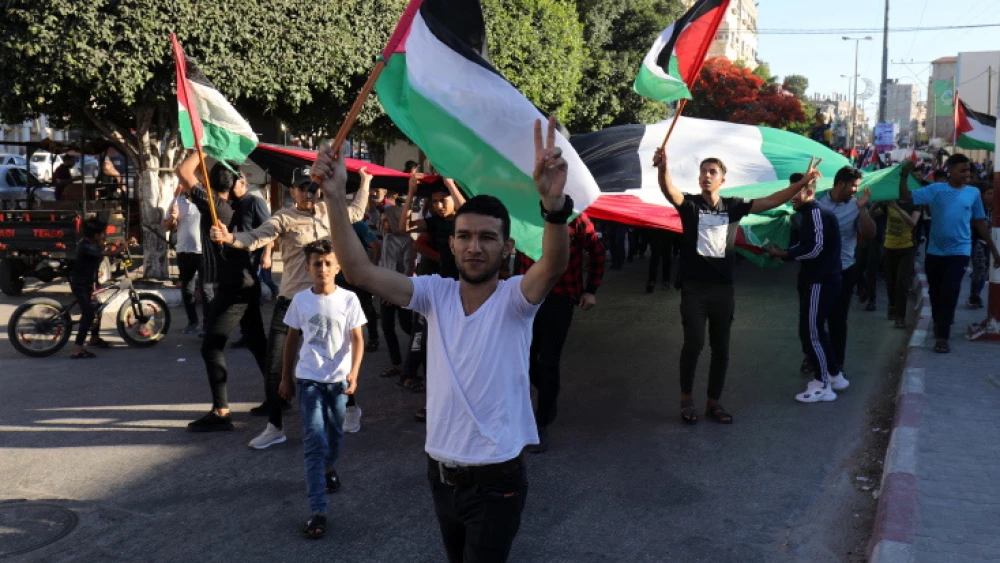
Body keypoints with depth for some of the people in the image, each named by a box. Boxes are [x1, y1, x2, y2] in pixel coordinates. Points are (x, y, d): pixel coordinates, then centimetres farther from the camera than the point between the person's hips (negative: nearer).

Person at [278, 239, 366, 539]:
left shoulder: (348, 299, -6)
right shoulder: (300, 300, -2)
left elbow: (357, 340, -4)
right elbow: (292, 339, 8)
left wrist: (353, 374, -16)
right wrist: (286, 377, 10)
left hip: (338, 379, 1)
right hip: (309, 378, 0)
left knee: (334, 435, 17)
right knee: (314, 442, -7)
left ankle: (329, 469, 51)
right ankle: (318, 511, -8)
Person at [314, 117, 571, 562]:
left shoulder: (515, 299, -13)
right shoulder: (436, 294, -3)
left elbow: (555, 265, -34)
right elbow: (359, 271, -12)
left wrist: (554, 203, -54)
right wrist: (335, 197, -25)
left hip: (496, 482, -5)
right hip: (440, 475, 5)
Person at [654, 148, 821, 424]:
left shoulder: (733, 206, 6)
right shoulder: (690, 203, -3)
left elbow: (771, 201, 2)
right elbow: (670, 191, -23)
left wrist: (802, 182, -8)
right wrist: (663, 168, -43)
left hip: (723, 290, 3)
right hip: (694, 289, -3)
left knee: (721, 349, 9)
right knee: (694, 343, -14)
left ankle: (713, 402, 24)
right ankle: (686, 398, 7)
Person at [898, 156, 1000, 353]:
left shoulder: (974, 193, 1)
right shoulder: (935, 189, -3)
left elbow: (980, 222, 8)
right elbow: (906, 197, -9)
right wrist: (903, 177, -24)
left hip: (959, 251, -1)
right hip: (935, 251, 1)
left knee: (950, 291, -11)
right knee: (935, 291, 13)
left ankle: (942, 336, -6)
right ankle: (938, 324, 38)